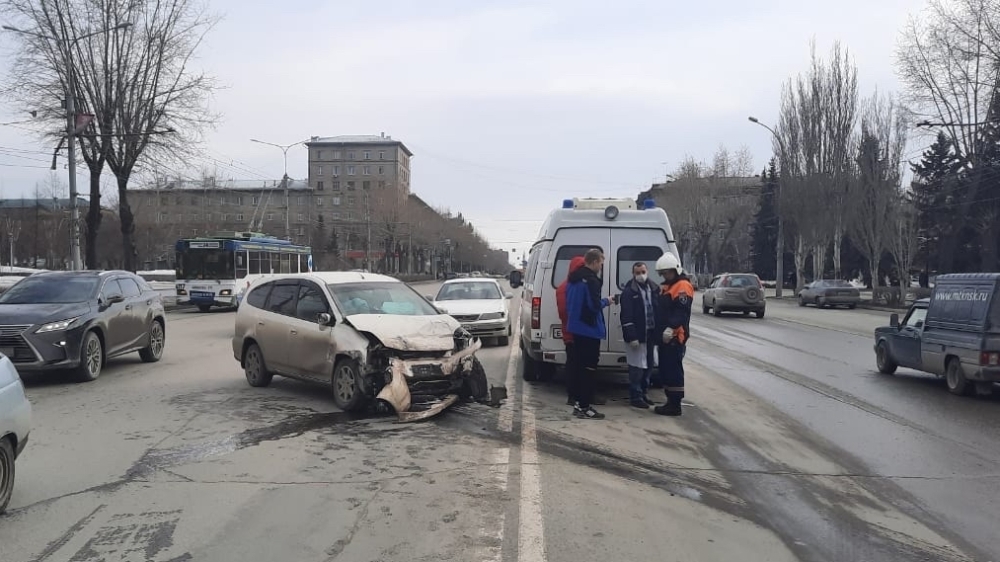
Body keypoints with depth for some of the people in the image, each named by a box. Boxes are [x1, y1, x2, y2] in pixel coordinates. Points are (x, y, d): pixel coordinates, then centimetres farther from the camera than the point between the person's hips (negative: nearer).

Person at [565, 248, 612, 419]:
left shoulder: (574, 278, 12)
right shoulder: (591, 280, -17)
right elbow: (595, 305, -22)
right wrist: (606, 302, -4)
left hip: (576, 328, 9)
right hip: (590, 330, -9)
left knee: (579, 366, 15)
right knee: (589, 368, -5)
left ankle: (579, 403, 21)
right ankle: (585, 407, -3)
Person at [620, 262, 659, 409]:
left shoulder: (654, 289, 10)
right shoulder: (629, 291, -7)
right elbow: (626, 316, -12)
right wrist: (632, 337, -18)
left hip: (651, 334, 6)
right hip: (637, 336, -6)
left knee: (648, 366, 14)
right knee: (637, 367, -3)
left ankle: (643, 393, 26)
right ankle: (635, 397, 5)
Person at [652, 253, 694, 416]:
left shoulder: (683, 286, -10)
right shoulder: (666, 286, 21)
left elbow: (682, 312, -22)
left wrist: (671, 328, -30)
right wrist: (659, 333, 21)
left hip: (675, 337, -10)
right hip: (664, 336, 10)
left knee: (674, 370, -7)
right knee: (665, 370, 13)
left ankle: (675, 405, -3)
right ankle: (671, 402, 20)